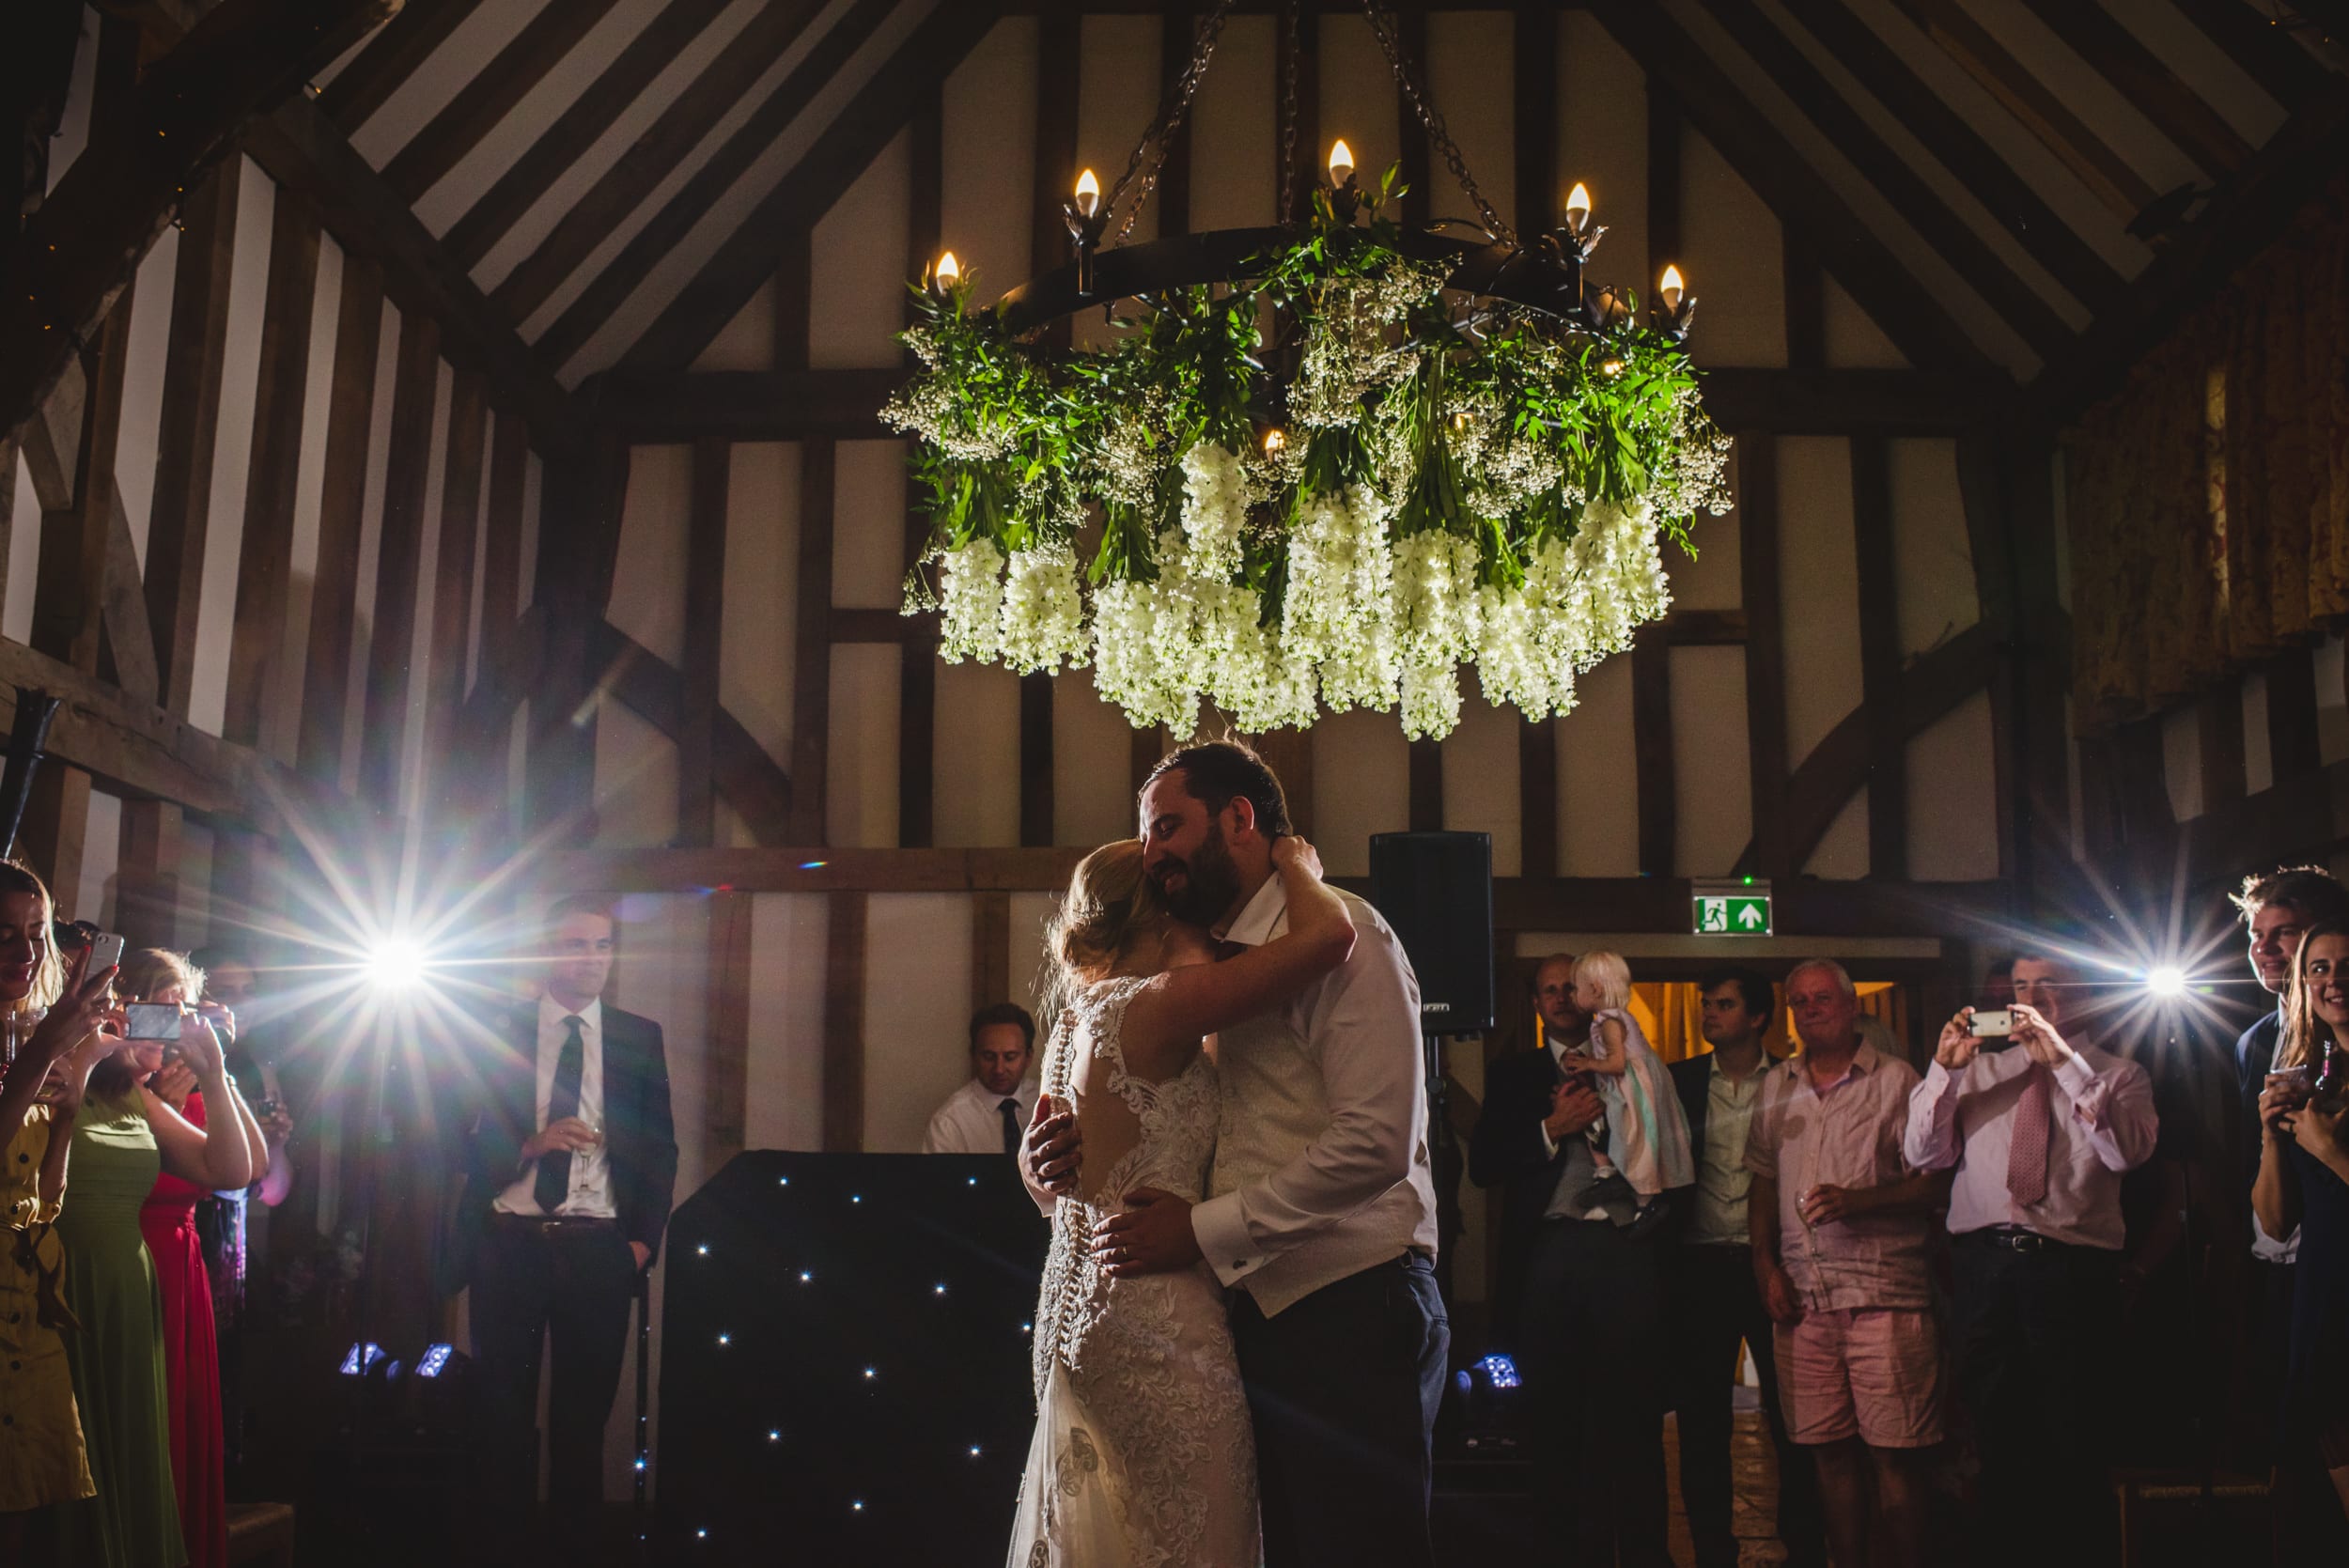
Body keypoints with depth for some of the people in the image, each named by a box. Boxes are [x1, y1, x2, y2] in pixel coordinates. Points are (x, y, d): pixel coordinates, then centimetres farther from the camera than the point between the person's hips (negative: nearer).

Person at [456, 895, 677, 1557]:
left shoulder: (640, 1038, 7)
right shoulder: (497, 1031, 3)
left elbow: (660, 1148, 8)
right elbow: (466, 1142, 2)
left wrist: (644, 1239, -1)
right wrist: (531, 1144, -16)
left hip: (599, 1248, 1)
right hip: (508, 1243, -1)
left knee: (585, 1412, 5)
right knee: (505, 1406, 7)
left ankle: (576, 1542, 15)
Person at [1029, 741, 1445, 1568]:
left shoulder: (1337, 931, -9)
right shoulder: (1222, 961, 17)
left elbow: (1376, 1141, -18)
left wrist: (1205, 1229, -16)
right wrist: (1086, 1142, 0)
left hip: (1350, 1311, -8)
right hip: (1262, 1307, 8)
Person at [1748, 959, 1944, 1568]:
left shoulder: (1896, 1080, 1)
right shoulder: (1775, 1087, 15)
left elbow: (1932, 1182, -3)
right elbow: (1762, 1181, 19)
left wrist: (1856, 1200, -16)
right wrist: (1766, 1264, 8)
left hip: (1883, 1293, -4)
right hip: (1800, 1294, 4)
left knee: (1892, 1451, -5)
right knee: (1830, 1449, 7)